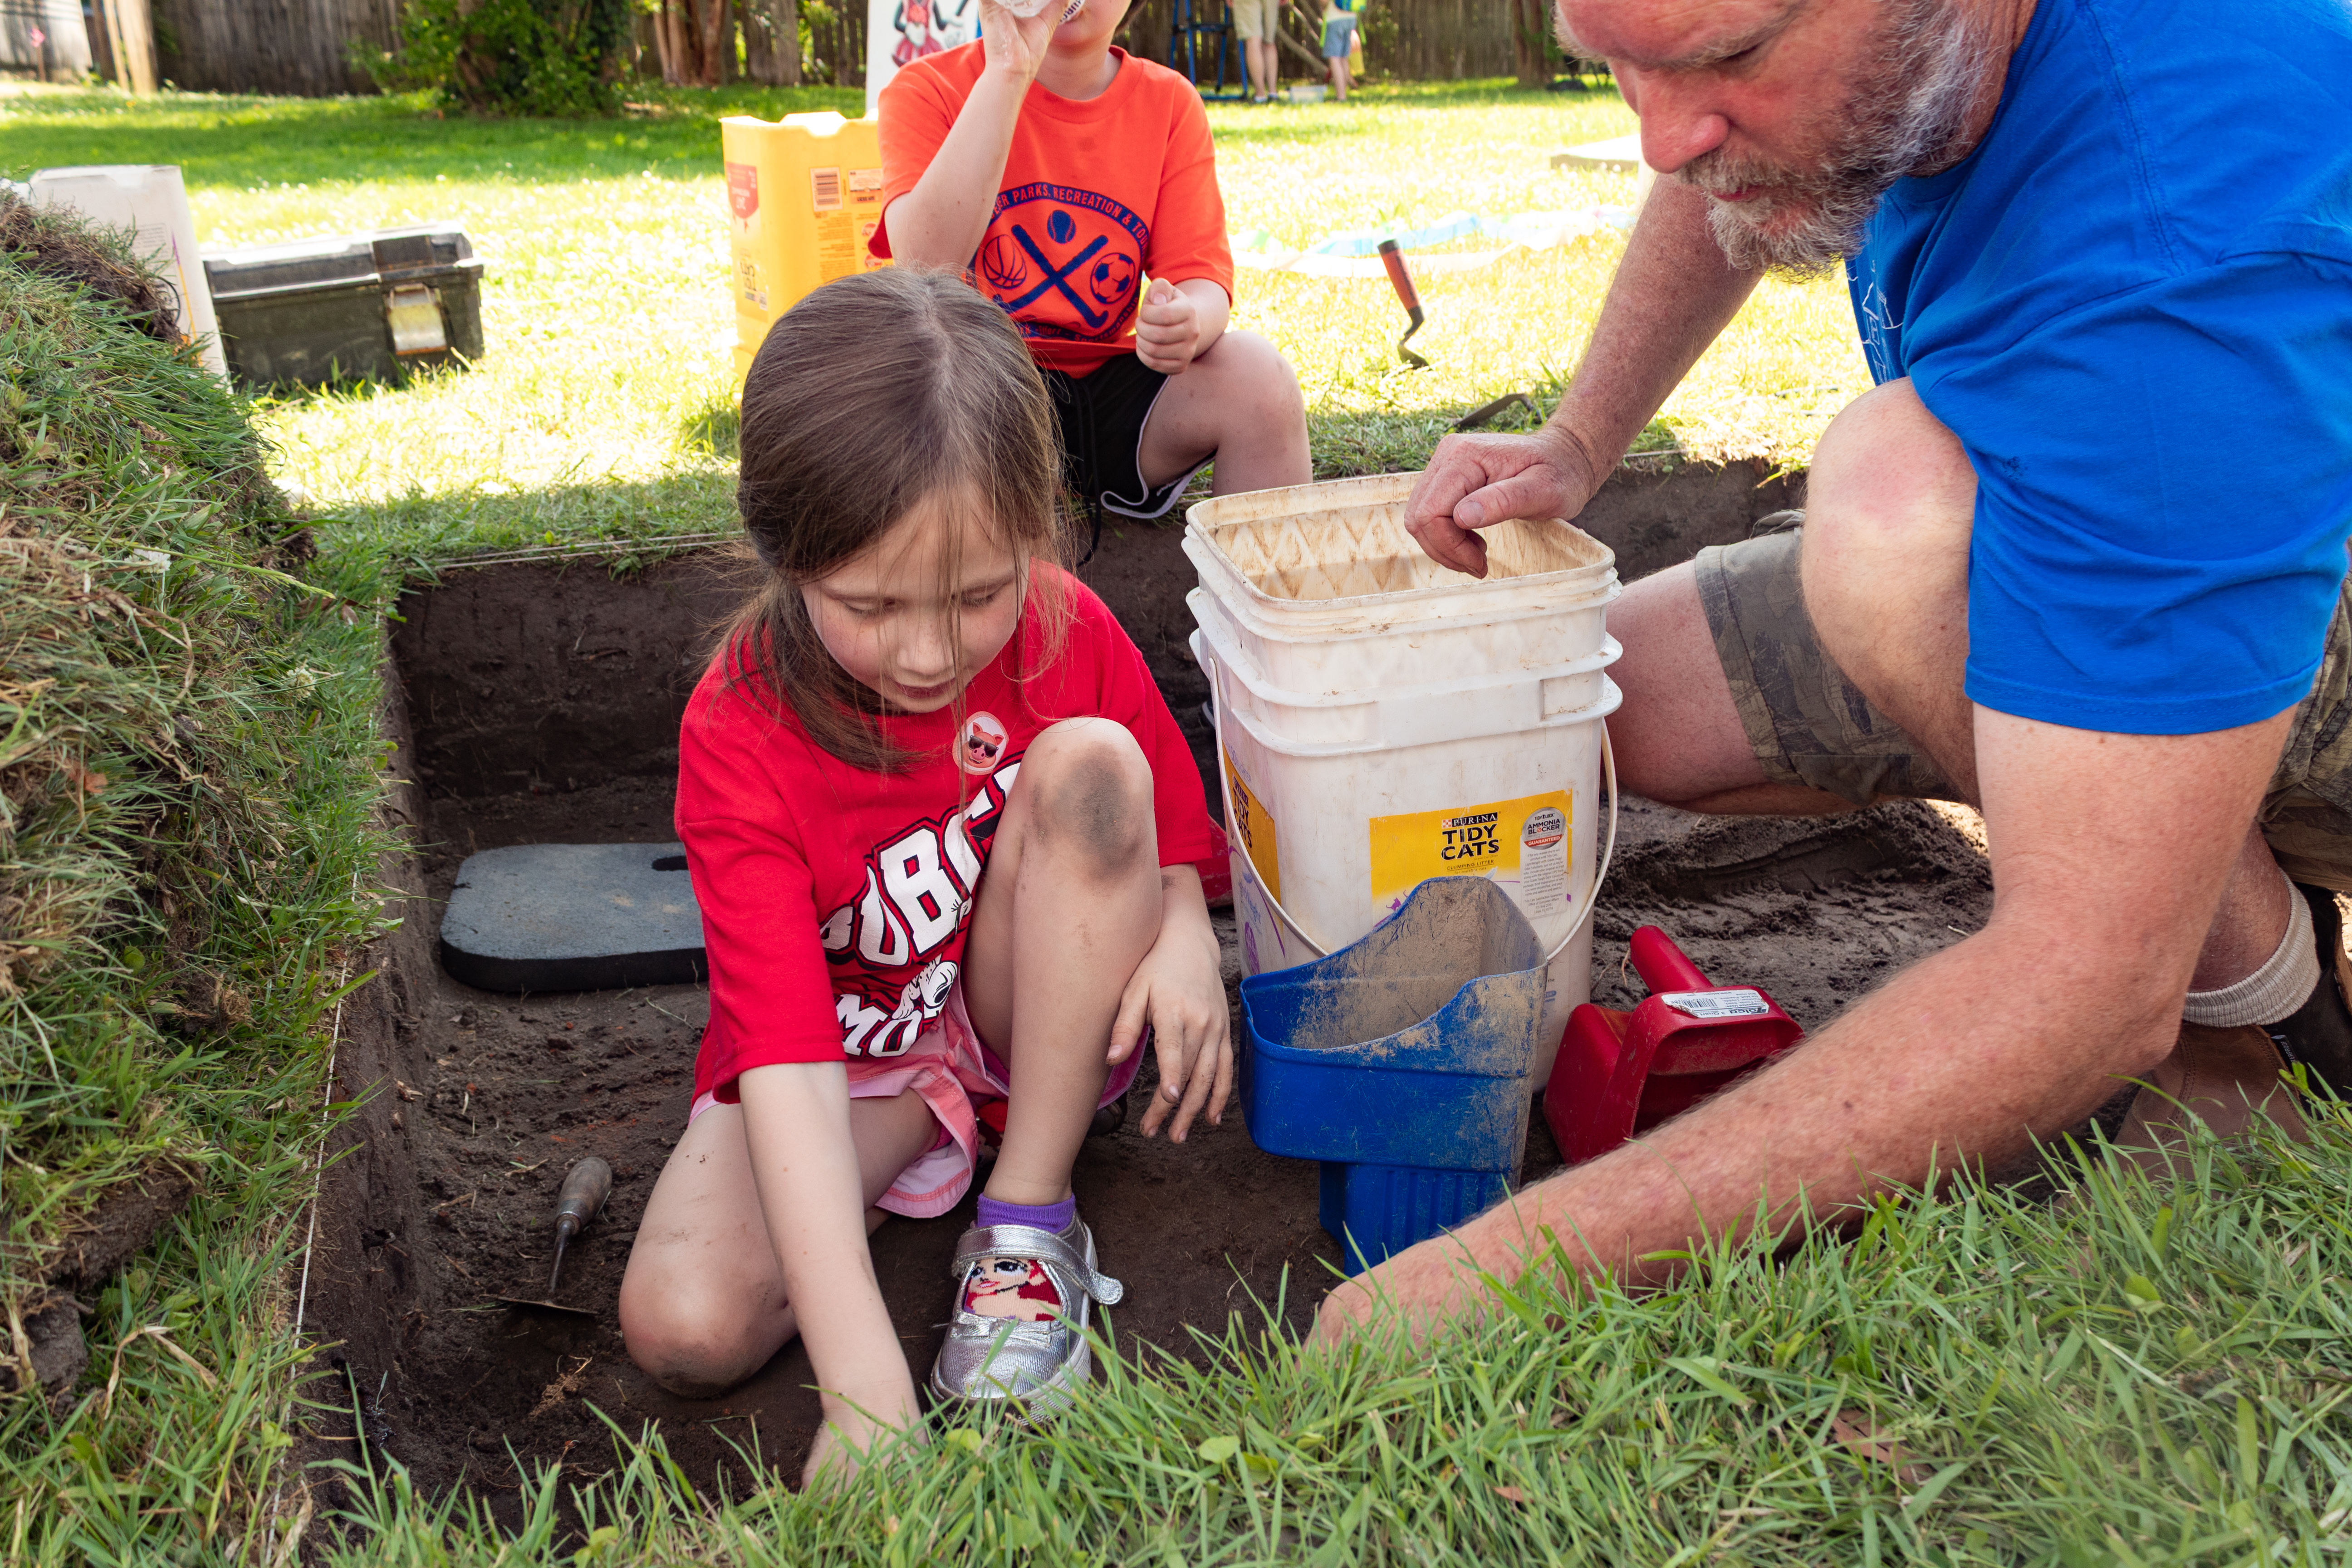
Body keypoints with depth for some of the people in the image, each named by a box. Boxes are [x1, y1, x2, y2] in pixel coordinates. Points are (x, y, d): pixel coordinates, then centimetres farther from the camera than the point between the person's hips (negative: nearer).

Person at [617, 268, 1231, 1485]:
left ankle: (1029, 1224, -17)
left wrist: (1185, 935, -24)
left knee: (1089, 764, -27)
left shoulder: (1065, 632, -16)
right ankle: (933, 1118, -1)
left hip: (1040, 1017, 3)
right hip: (849, 1057, -2)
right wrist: (864, 1386, -41)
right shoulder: (741, 736, -26)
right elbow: (785, 1057, -33)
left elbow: (1173, 823, 1)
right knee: (683, 1328, -27)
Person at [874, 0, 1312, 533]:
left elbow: (1204, 283, -3)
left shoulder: (1169, 103, 4)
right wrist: (1007, 73, -25)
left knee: (1256, 373, -24)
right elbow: (927, 271, -23)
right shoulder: (929, 90, -5)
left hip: (1106, 384, 3)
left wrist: (1189, 323, -30)